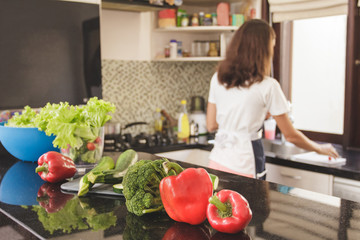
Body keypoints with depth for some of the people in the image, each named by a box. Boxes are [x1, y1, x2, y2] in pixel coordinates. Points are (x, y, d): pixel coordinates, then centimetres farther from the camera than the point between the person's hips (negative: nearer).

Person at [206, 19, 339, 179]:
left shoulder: (218, 78, 2)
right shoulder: (268, 86, -12)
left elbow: (211, 126, 9)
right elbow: (290, 135, -5)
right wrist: (320, 149, 14)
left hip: (217, 161, 5)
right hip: (243, 168, -5)